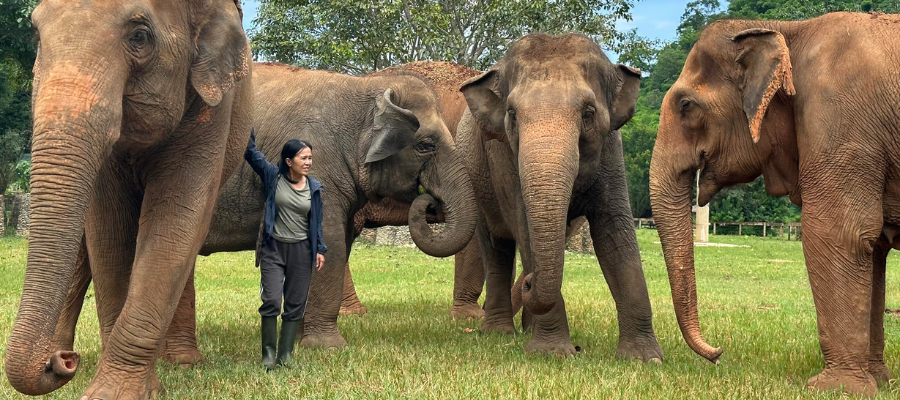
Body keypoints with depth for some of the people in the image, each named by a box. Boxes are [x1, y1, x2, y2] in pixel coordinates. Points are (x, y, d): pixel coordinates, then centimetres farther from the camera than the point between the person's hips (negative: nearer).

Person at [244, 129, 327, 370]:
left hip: (301, 250, 2)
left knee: (296, 305, 4)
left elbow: (317, 221, 10)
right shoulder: (273, 177, -3)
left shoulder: (313, 187, 3)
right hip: (273, 248, -2)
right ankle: (268, 352, 0)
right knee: (271, 300, -12)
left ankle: (285, 354, 12)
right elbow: (251, 153, -4)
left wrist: (320, 249, 6)